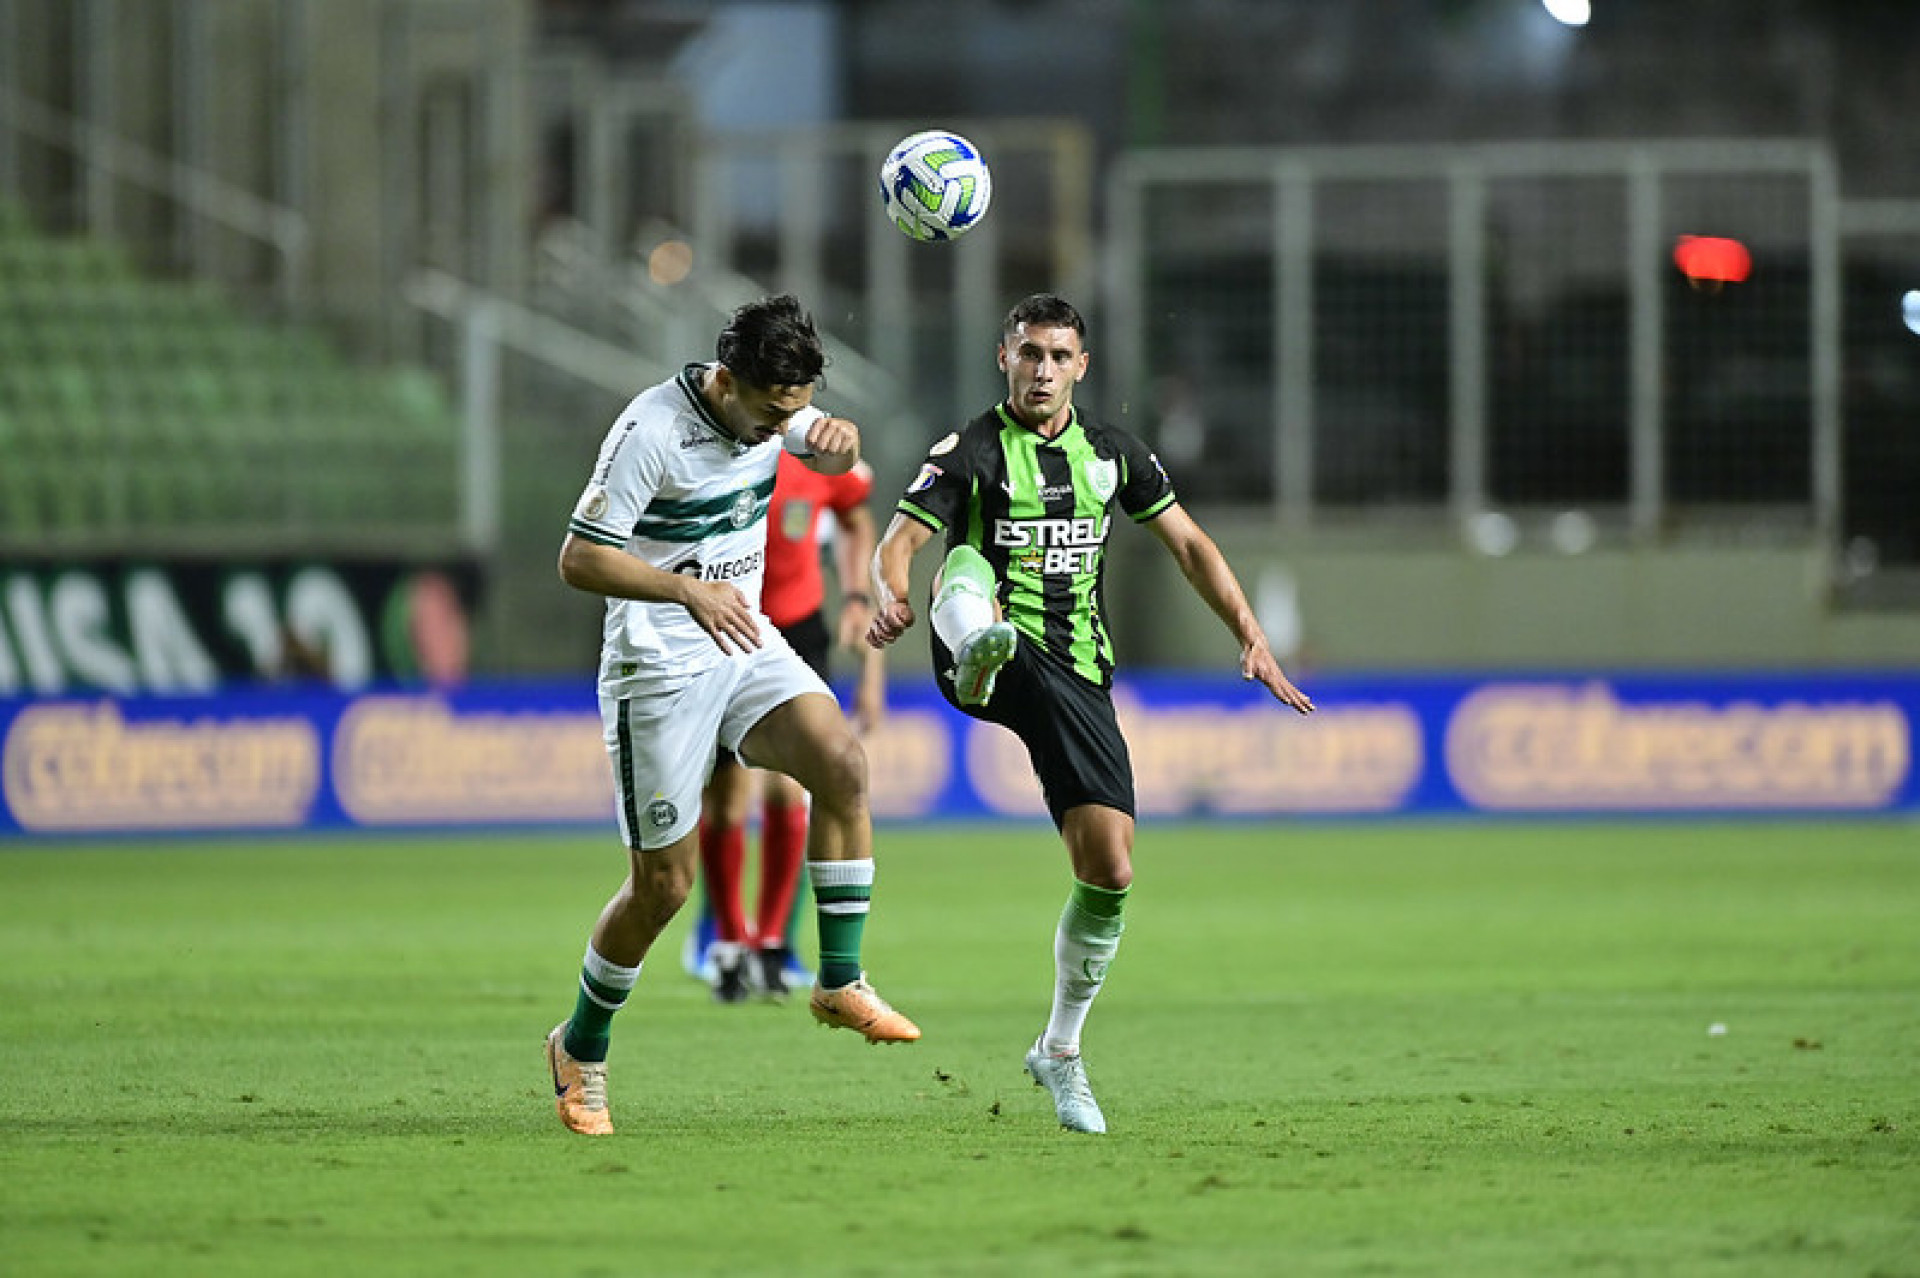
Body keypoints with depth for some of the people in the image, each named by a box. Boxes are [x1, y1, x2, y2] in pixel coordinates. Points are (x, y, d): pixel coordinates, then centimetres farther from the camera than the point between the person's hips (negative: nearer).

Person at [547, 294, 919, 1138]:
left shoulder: (773, 406, -1)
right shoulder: (652, 431, -22)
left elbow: (832, 460, 18)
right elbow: (578, 560, -21)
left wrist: (839, 439, -8)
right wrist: (689, 590, -33)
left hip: (745, 646, 6)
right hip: (659, 672, -6)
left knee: (841, 761, -21)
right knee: (663, 884, -2)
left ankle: (840, 983, -11)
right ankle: (581, 1050, 21)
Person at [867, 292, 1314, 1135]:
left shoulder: (1110, 455, 11)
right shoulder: (969, 453, -2)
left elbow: (1189, 545, 18)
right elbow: (898, 542, -13)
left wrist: (1252, 639, 8)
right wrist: (890, 595, -37)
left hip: (1076, 677, 4)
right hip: (997, 669, -3)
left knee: (1109, 870, -5)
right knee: (967, 566, -35)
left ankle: (1060, 1052, 14)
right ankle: (982, 656, -74)